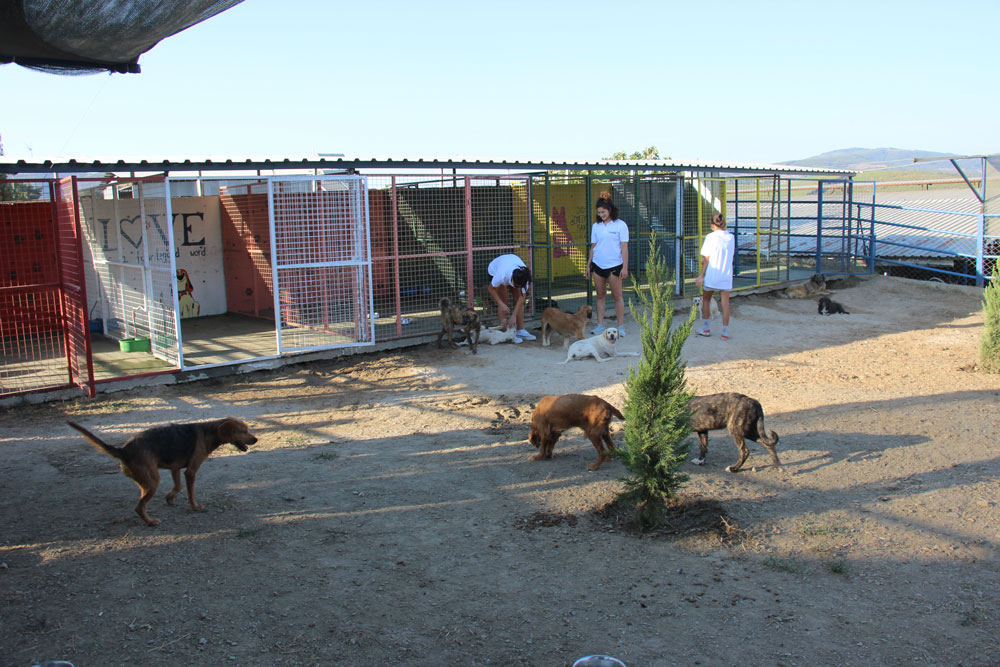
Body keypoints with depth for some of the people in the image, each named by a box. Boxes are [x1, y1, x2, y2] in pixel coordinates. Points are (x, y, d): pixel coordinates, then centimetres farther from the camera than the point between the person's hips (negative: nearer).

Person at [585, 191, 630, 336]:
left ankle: (621, 327, 6)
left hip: (614, 265, -4)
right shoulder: (596, 226, 8)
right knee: (600, 295, 8)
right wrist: (588, 266, 12)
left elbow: (624, 247, -5)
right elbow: (593, 247, 13)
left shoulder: (620, 225, -4)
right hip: (598, 265, 4)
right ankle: (600, 325, 14)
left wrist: (625, 267, -10)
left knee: (617, 296, 0)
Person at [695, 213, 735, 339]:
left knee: (706, 300, 16)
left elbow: (706, 258, -9)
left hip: (711, 275, -3)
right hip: (726, 276, 3)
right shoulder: (731, 237, 4)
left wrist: (702, 275, -3)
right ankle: (725, 331, 5)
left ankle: (706, 328, 20)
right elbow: (731, 255, 11)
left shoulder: (711, 237, -9)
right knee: (725, 303, 6)